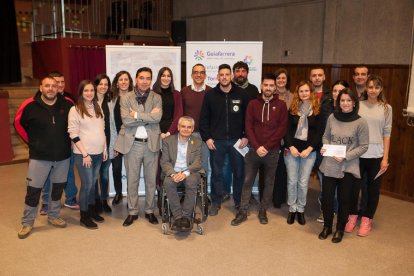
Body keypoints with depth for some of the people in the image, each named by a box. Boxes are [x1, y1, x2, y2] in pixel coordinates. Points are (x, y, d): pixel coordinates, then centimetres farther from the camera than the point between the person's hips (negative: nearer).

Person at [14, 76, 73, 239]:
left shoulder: (67, 104, -3)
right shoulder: (30, 105, -8)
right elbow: (18, 123, 7)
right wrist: (31, 141, 5)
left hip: (63, 156, 3)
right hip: (39, 156, -2)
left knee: (58, 187, 14)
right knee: (33, 190, 2)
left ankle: (53, 216, 32)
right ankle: (27, 223, 17)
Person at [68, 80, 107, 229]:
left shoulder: (98, 108, 10)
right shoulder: (75, 110, -7)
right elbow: (73, 134, -11)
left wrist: (105, 148, 11)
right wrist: (85, 154, -14)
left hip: (98, 153, 5)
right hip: (83, 154, -5)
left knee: (93, 183, 13)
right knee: (87, 184, -1)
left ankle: (92, 210, 28)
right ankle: (84, 216, 13)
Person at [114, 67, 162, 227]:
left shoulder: (156, 98, 5)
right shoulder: (126, 98, 2)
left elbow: (157, 117, -13)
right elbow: (126, 120, -12)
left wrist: (137, 114, -15)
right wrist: (148, 117, -12)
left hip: (151, 143, 1)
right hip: (132, 143, -1)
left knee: (151, 180, 10)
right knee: (132, 180, 8)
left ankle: (150, 211, 25)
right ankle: (132, 212, 22)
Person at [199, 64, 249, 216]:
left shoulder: (241, 94, 1)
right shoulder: (210, 95, 2)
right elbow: (204, 118, 4)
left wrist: (246, 136, -3)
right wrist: (207, 137, -3)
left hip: (237, 140, 0)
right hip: (216, 141, 0)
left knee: (239, 172, 8)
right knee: (216, 173, 8)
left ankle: (239, 202, 25)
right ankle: (216, 202, 21)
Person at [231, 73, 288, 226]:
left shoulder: (281, 105, 1)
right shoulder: (253, 103, 4)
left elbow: (282, 129, -4)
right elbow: (248, 127, -1)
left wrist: (266, 147, -12)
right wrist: (257, 147, -12)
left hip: (272, 151, 0)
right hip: (254, 149, 0)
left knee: (269, 182, 9)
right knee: (247, 181, 4)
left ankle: (263, 211, 24)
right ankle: (243, 212, 14)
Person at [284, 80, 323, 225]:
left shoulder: (317, 110, 2)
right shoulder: (292, 109, 6)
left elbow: (319, 132, -2)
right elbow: (287, 130, 2)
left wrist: (309, 149, -11)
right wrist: (291, 146, -10)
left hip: (309, 151, -1)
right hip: (292, 150, 1)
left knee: (303, 182, 2)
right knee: (292, 181, 5)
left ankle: (301, 209, 18)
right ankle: (292, 209, 18)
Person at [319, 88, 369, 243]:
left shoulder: (360, 122, -9)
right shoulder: (332, 117, 0)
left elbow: (363, 146, -7)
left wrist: (346, 156, -17)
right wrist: (325, 147, -7)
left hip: (348, 168, -2)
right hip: (329, 165, 3)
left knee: (344, 200, 12)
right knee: (326, 197, 10)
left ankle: (340, 229, 32)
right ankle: (327, 226, 33)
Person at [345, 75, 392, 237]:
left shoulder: (386, 108, 2)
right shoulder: (358, 105, 1)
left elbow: (387, 134, 2)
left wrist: (385, 158, -2)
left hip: (376, 156, 0)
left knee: (373, 188, 9)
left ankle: (367, 220, 24)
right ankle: (352, 216, 25)